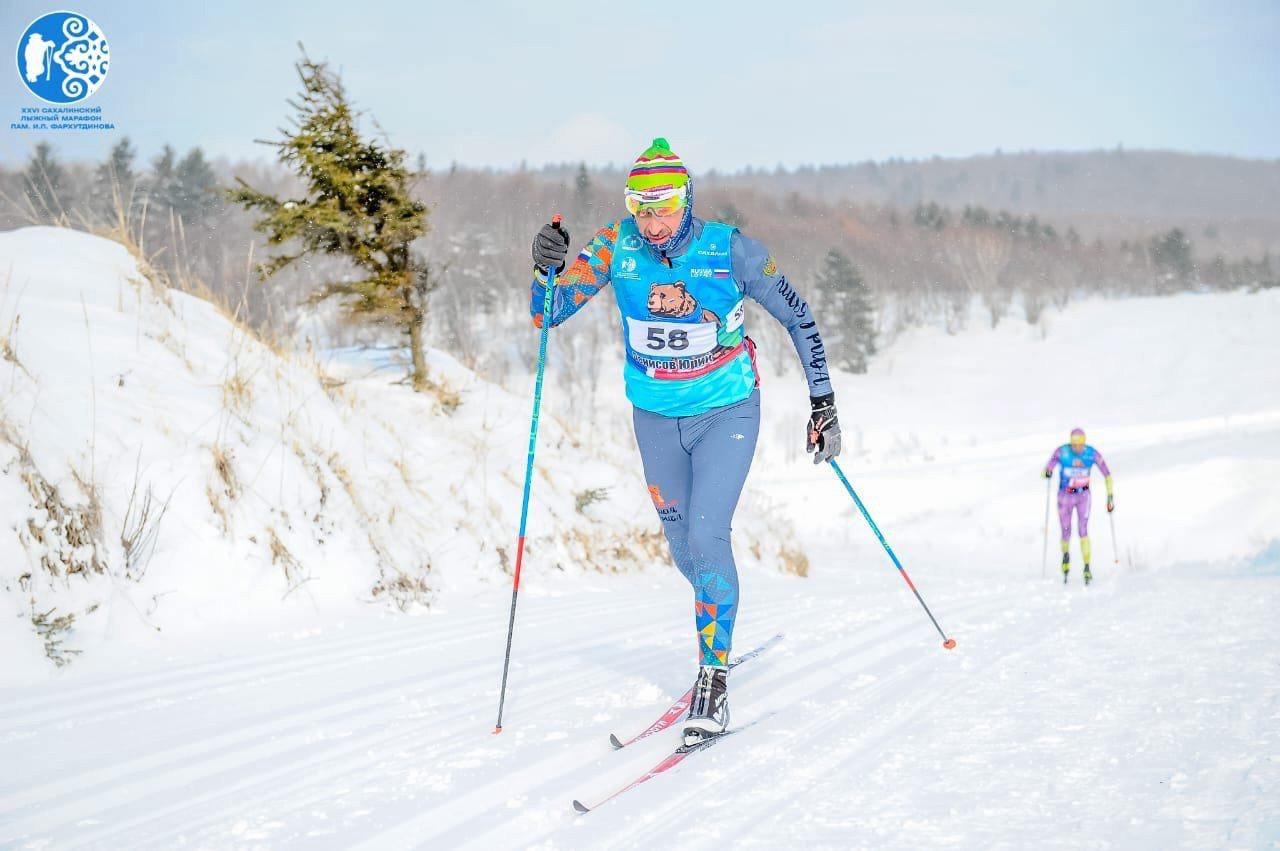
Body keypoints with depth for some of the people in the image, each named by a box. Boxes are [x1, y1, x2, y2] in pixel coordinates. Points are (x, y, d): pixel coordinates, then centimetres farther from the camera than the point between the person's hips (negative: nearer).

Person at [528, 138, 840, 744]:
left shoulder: (730, 250, -18)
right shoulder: (615, 248, -12)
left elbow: (798, 318, -6)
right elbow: (547, 316, -11)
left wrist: (823, 404, -6)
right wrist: (546, 268, -33)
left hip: (727, 413, -3)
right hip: (656, 419, 3)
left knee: (706, 536, -18)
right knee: (684, 548, 13)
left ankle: (713, 678, -7)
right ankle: (720, 626, 43)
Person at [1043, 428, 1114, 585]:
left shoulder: (1092, 454, -14)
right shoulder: (1061, 452, -17)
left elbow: (1107, 475, -6)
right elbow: (1047, 469, -14)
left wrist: (1110, 496, -10)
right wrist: (1047, 473, -38)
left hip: (1083, 496, 0)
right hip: (1065, 496, 0)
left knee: (1083, 531, -15)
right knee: (1066, 533, 5)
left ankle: (1087, 567, -13)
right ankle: (1066, 555, 36)